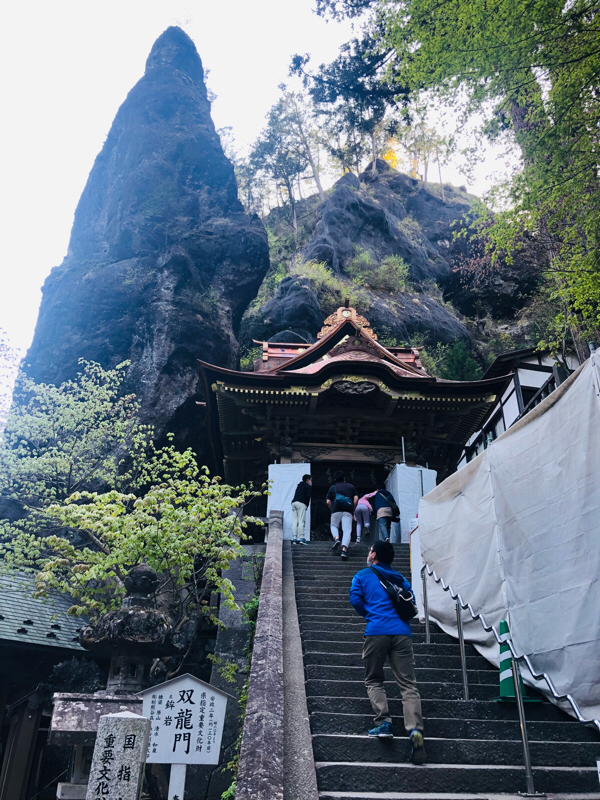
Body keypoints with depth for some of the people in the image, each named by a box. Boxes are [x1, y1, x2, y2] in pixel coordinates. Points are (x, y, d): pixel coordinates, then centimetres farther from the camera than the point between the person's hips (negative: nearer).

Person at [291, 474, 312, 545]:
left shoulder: (299, 485, 27)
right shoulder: (308, 486, 6)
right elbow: (308, 496, -7)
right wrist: (307, 505, 2)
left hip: (294, 502, 7)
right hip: (301, 503, -6)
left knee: (294, 521, 1)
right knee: (301, 521, -10)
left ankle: (294, 539, -3)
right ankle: (302, 538, -15)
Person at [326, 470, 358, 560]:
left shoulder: (332, 488, 15)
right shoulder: (351, 487, 17)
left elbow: (328, 502, 7)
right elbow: (356, 499, 5)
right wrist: (353, 510, 15)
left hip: (336, 510, 0)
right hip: (348, 511, 0)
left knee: (334, 526, 22)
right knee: (347, 530, -5)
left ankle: (336, 538, -7)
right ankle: (344, 548, -23)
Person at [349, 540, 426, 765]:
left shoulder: (362, 575, 11)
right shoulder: (400, 578, 21)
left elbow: (355, 598, 1)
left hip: (377, 631, -2)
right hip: (402, 632, 2)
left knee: (373, 680, 14)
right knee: (408, 684, -2)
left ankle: (383, 721, -2)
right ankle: (415, 729, -19)